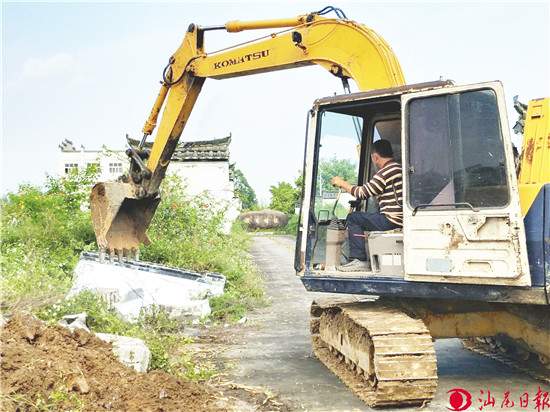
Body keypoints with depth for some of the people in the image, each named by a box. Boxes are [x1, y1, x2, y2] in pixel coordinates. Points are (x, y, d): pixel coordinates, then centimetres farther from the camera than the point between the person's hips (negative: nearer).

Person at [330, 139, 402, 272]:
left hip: (392, 220, -10)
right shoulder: (399, 168, 17)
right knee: (365, 219, 26)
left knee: (353, 218, 0)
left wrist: (342, 183, 2)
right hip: (401, 220, 10)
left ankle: (359, 260, -5)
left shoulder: (386, 172, -13)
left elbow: (363, 192, -10)